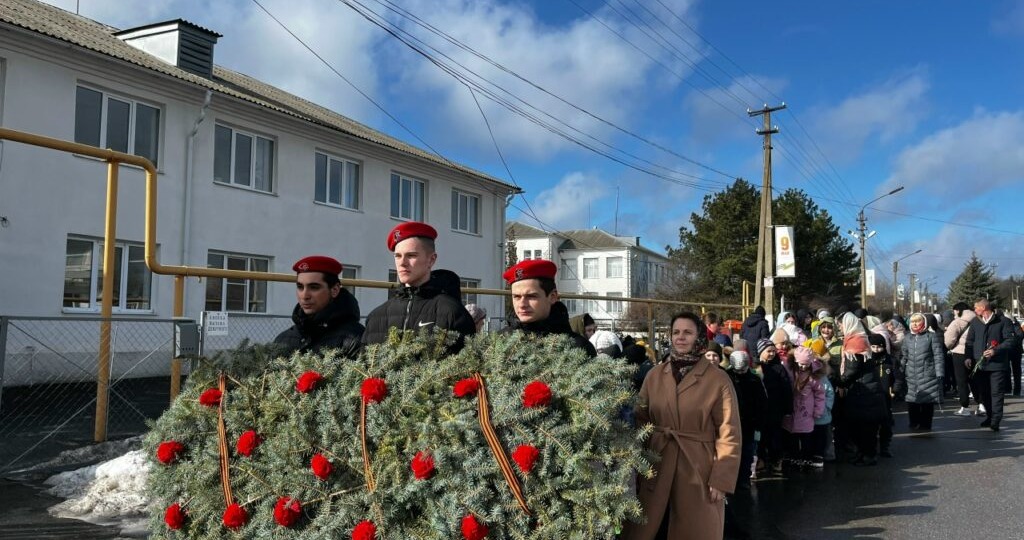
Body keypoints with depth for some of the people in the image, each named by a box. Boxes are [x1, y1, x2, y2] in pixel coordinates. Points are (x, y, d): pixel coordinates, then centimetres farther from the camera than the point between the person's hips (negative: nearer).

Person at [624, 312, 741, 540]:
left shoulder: (718, 380, -5)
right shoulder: (654, 376, 6)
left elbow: (729, 434, -7)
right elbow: (640, 421, 9)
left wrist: (721, 480, -12)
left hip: (699, 471, -3)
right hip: (657, 468, 3)